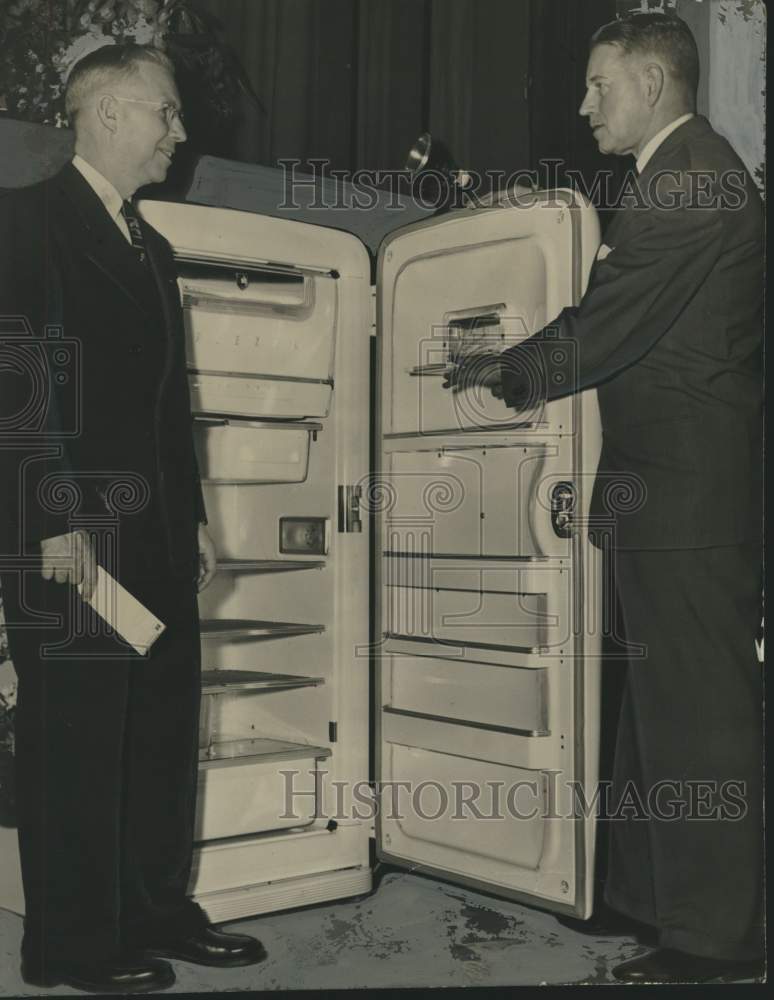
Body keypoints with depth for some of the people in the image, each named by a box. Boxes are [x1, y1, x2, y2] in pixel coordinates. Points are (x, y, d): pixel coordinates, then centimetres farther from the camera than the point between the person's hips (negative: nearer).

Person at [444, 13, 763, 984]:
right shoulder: (682, 175, 20)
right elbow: (623, 324, 18)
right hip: (672, 478, 11)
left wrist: (507, 370, -1)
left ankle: (714, 932, 8)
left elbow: (607, 326, -17)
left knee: (694, 703, -3)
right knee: (658, 693, 16)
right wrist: (520, 373, 12)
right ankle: (644, 888, 30)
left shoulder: (689, 176, -13)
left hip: (685, 486, -11)